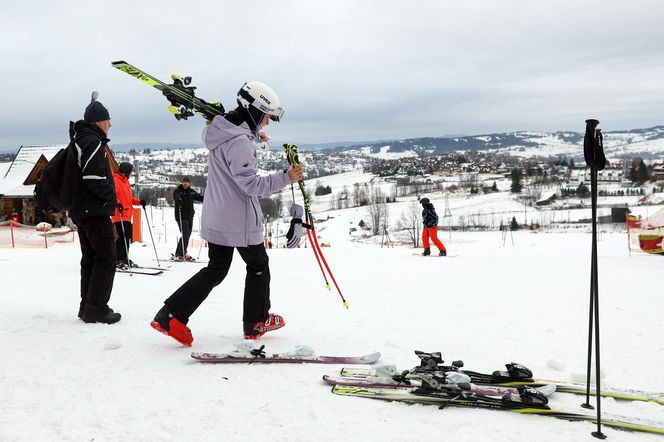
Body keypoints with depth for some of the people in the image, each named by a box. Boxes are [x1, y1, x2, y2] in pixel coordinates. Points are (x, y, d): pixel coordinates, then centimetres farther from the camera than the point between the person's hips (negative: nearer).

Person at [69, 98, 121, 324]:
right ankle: (97, 309, -6)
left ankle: (87, 306, 20)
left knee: (90, 259, 15)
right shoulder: (93, 142, -14)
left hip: (80, 210, 10)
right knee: (105, 259, -6)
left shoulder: (79, 141, 18)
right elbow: (94, 178, -24)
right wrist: (111, 197, -10)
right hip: (96, 211, -10)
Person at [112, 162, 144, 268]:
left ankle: (124, 259, 22)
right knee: (122, 238, -13)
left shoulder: (126, 182, 23)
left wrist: (139, 202, 17)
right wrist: (117, 203, -36)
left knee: (128, 238, 12)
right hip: (120, 215, -10)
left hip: (127, 215, 10)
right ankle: (117, 260, -8)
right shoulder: (115, 180, -7)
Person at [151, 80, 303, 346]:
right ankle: (255, 323, 25)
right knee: (258, 266, 12)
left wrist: (255, 136, 17)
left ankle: (171, 316, 8)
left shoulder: (221, 133, 6)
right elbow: (251, 184, -25)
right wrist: (285, 178, -24)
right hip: (240, 221, -9)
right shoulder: (239, 142, -23)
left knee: (216, 269, 16)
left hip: (215, 218, 9)